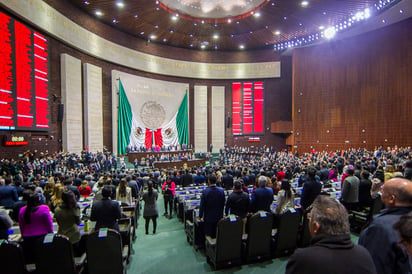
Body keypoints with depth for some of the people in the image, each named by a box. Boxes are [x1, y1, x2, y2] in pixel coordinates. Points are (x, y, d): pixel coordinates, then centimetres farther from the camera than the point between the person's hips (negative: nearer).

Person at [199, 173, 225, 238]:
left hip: (208, 217, -2)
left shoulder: (205, 191, -18)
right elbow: (223, 203, 2)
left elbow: (202, 205, -11)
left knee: (209, 235, 11)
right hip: (219, 216, 3)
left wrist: (200, 216, 2)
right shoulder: (221, 190, -10)